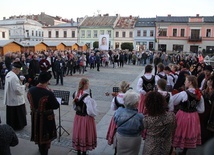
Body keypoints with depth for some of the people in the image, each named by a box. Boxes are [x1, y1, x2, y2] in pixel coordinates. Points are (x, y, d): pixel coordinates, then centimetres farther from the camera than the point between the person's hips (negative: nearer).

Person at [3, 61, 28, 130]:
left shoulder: (8, 74, 4)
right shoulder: (14, 77, -27)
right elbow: (17, 89, -26)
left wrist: (19, 82, 7)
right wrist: (24, 86, -13)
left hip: (9, 99, 9)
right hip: (16, 100, -9)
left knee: (11, 114, 20)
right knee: (17, 114, 8)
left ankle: (10, 125, 34)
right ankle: (17, 126, 22)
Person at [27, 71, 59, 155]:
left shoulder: (30, 90, -13)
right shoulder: (48, 94, -32)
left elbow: (31, 101, 5)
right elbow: (56, 106, -19)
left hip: (35, 117, 6)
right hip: (46, 118, -6)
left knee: (38, 134, 28)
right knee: (45, 136, 16)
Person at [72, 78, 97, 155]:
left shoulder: (76, 94, -4)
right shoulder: (87, 97, -26)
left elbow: (75, 107, 8)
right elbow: (90, 111, -24)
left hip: (77, 117, 7)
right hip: (86, 118, -7)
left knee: (78, 134, 20)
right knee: (85, 135, 12)